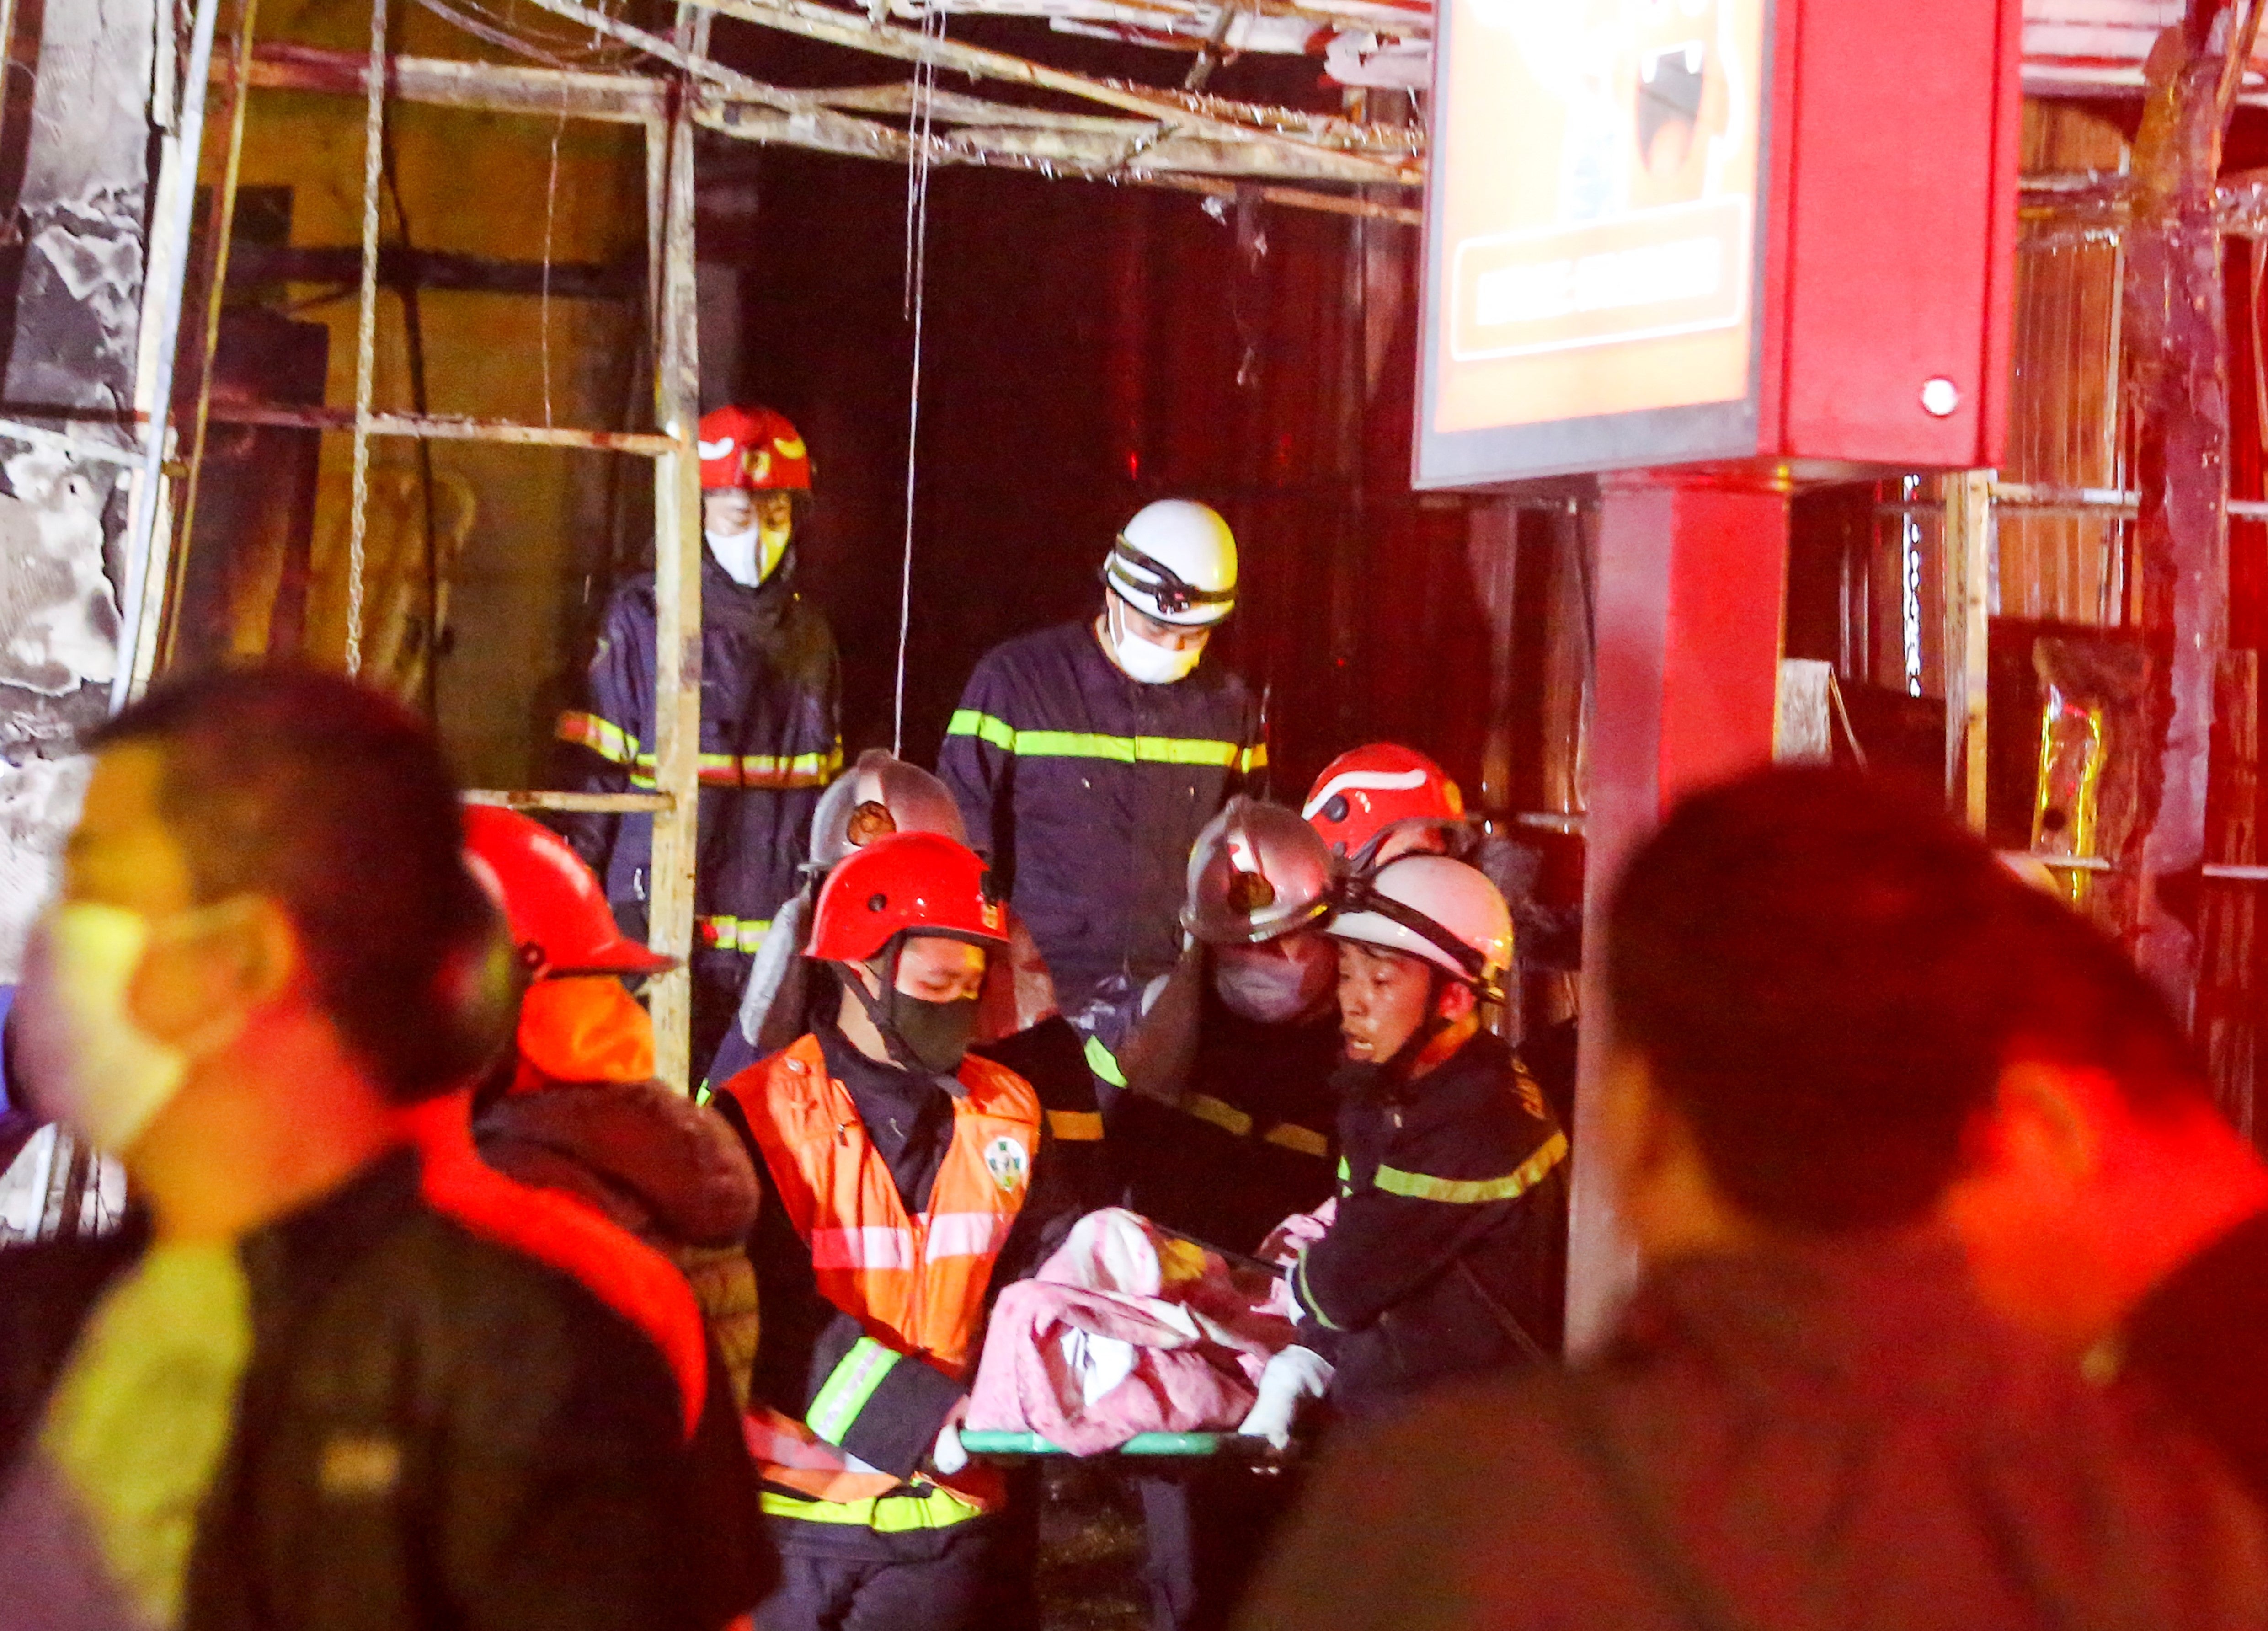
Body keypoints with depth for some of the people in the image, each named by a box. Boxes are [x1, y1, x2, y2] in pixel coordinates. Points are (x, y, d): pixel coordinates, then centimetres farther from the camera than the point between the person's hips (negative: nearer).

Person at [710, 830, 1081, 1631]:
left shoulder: (1008, 1115, 7)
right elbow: (777, 1317, -18)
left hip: (947, 1511, 4)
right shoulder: (764, 1115, -9)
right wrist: (931, 1418, -28)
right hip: (790, 1509, -4)